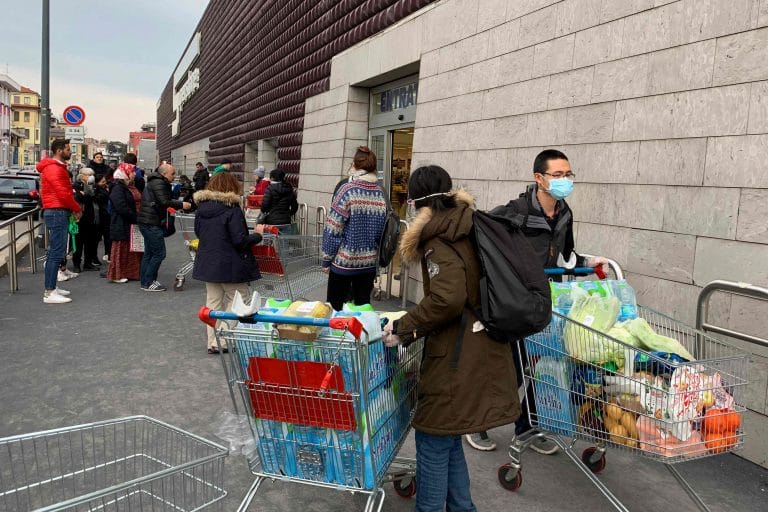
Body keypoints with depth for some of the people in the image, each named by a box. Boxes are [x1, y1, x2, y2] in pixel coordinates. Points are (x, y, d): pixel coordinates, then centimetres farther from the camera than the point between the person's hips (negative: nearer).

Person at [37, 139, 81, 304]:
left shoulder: (57, 167, 20)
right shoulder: (54, 168, -13)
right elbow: (63, 193, -21)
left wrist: (72, 208, 7)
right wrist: (77, 208, -8)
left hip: (59, 212, 11)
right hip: (57, 213, -11)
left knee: (55, 252, 15)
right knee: (56, 253, -11)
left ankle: (51, 287, 22)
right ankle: (49, 293, -11)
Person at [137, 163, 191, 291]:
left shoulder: (154, 182, 21)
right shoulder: (159, 183, -12)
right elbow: (164, 202, -22)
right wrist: (181, 205, -15)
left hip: (146, 222, 11)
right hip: (151, 223, -11)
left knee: (149, 253, 15)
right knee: (159, 253, -8)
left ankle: (145, 282, 20)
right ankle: (148, 283, -4)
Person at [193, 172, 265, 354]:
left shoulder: (201, 207, 4)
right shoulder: (232, 209, -16)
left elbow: (198, 232, 16)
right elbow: (240, 240, -19)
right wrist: (257, 235, -5)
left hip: (207, 263, 7)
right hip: (231, 266, -6)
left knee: (213, 302, 14)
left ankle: (214, 342, 18)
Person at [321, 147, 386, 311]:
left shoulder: (348, 190, -12)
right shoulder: (381, 194, 0)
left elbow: (333, 229, -12)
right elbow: (382, 230, 6)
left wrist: (326, 259, -3)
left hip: (344, 260, -4)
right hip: (369, 261, 4)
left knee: (335, 307, 7)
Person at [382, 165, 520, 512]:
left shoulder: (439, 238, -14)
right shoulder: (469, 226, 12)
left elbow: (447, 299, -27)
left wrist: (404, 328, -16)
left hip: (457, 359, -9)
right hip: (483, 350, 9)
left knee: (433, 441, 4)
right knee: (448, 439, 20)